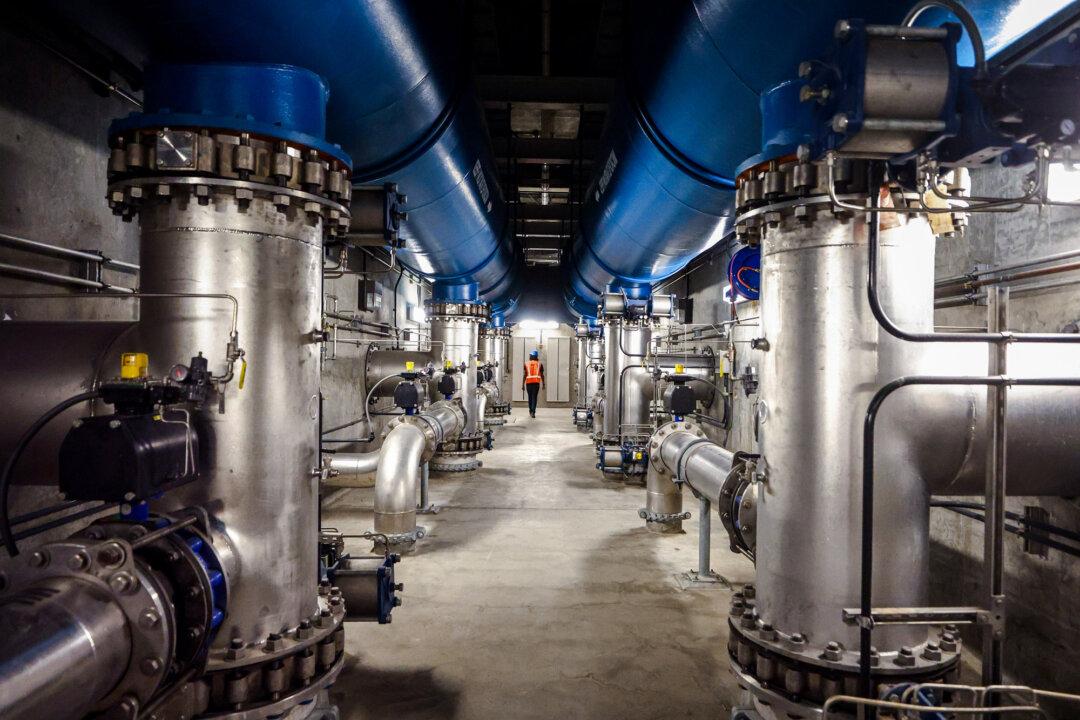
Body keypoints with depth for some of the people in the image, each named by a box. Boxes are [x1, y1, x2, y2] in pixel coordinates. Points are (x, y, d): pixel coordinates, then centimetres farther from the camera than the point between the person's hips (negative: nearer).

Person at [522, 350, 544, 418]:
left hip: (528, 382, 1)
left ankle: (531, 411, 24)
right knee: (534, 397, -1)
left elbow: (524, 375, 0)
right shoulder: (540, 364, 7)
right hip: (536, 382, -1)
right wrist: (543, 384, 15)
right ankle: (533, 412, -13)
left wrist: (523, 384, 2)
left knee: (530, 397, 15)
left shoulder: (526, 364, 5)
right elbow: (542, 375, 7)